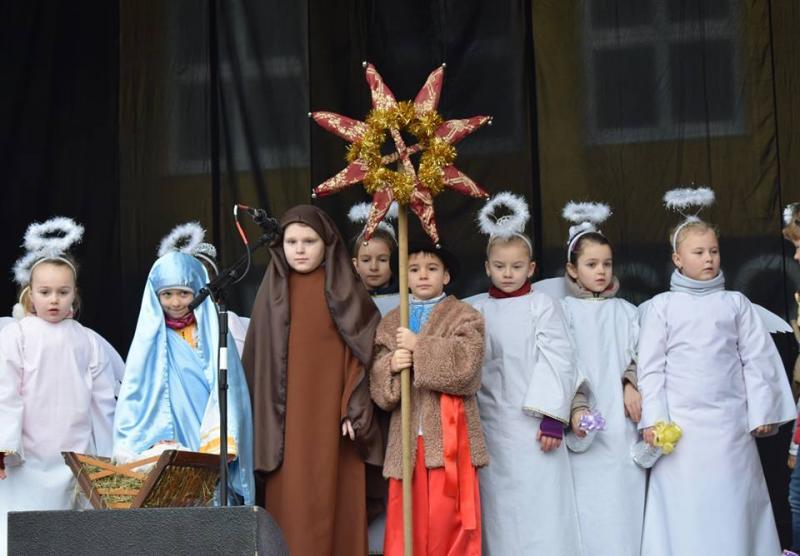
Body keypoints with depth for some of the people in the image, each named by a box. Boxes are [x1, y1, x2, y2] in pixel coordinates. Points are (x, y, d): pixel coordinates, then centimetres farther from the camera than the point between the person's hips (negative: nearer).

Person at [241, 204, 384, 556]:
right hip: (286, 418, 2)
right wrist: (263, 421, 4)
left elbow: (359, 352, -2)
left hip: (331, 413, -2)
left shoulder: (343, 290, 3)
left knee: (332, 502, -4)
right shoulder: (273, 291, 10)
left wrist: (354, 409, -12)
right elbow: (260, 358, 10)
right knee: (290, 506, -1)